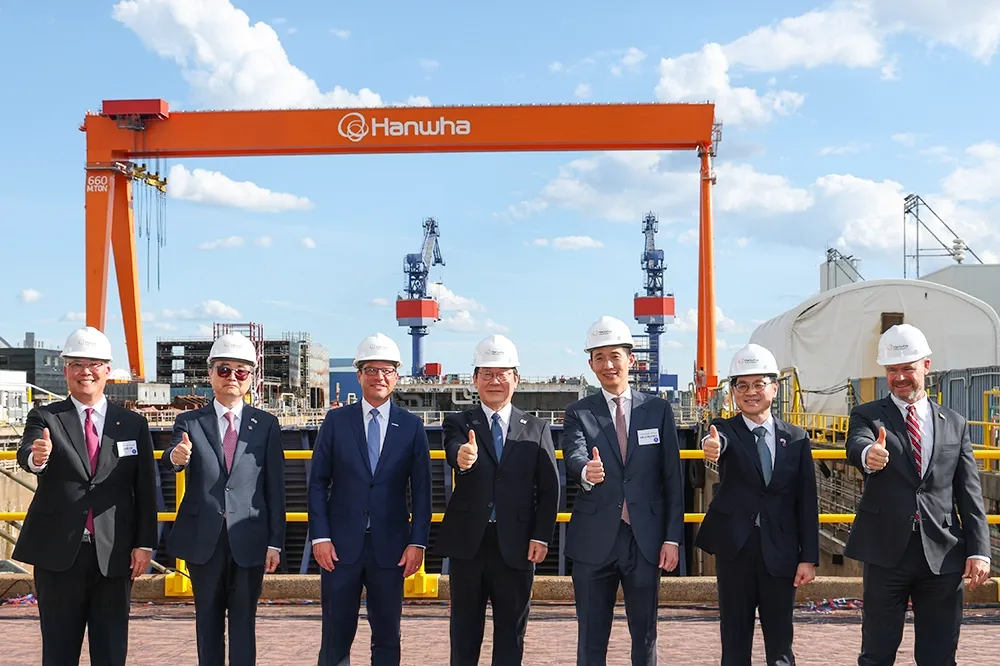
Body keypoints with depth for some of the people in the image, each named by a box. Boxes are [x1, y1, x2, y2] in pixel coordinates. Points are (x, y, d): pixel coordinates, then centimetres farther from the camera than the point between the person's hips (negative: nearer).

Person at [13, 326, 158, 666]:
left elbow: (145, 490, 5)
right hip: (59, 552, -1)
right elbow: (25, 455, -19)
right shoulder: (45, 418, 2)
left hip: (114, 555, 1)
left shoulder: (133, 424, 6)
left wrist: (145, 544, -2)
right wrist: (36, 456, -42)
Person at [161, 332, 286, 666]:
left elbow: (275, 488, 2)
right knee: (208, 620, 10)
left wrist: (275, 541, -3)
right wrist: (176, 457, -40)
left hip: (248, 540, 0)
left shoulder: (266, 425, 3)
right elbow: (170, 460, -15)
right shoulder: (189, 422, 3)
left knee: (244, 620, 5)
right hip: (203, 539, 1)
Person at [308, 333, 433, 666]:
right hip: (341, 545, 0)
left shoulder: (411, 426, 4)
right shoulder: (336, 421, 3)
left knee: (387, 635, 8)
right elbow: (318, 483, 2)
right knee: (336, 634, 3)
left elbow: (421, 490, 3)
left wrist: (417, 541, -4)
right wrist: (320, 537, -6)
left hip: (390, 546, 1)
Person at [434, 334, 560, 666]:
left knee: (511, 632, 8)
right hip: (468, 542, 0)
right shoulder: (458, 423, 4)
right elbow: (454, 452, -19)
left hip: (516, 545, 0)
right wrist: (463, 458, -43)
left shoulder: (536, 429, 6)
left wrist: (541, 537, -7)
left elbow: (549, 488, 3)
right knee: (465, 630, 9)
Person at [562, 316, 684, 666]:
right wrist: (586, 472, -40)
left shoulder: (658, 410, 5)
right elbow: (573, 458, -17)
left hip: (645, 539, 1)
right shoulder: (578, 413, 3)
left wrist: (673, 537, -3)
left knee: (645, 636, 10)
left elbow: (673, 478, 3)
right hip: (594, 540, -1)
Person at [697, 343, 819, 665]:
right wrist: (712, 447, -50)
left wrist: (809, 557, -1)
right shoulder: (725, 430, 1)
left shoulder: (797, 439, 5)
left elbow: (807, 503, 4)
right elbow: (718, 441, -26)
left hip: (780, 552, 1)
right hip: (735, 549, -1)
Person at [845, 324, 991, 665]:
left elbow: (970, 494, 8)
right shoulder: (867, 415, 3)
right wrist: (868, 454, -45)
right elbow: (856, 445, -21)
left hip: (943, 554, 2)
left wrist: (979, 550, -2)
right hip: (887, 551, -2)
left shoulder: (955, 423, 10)